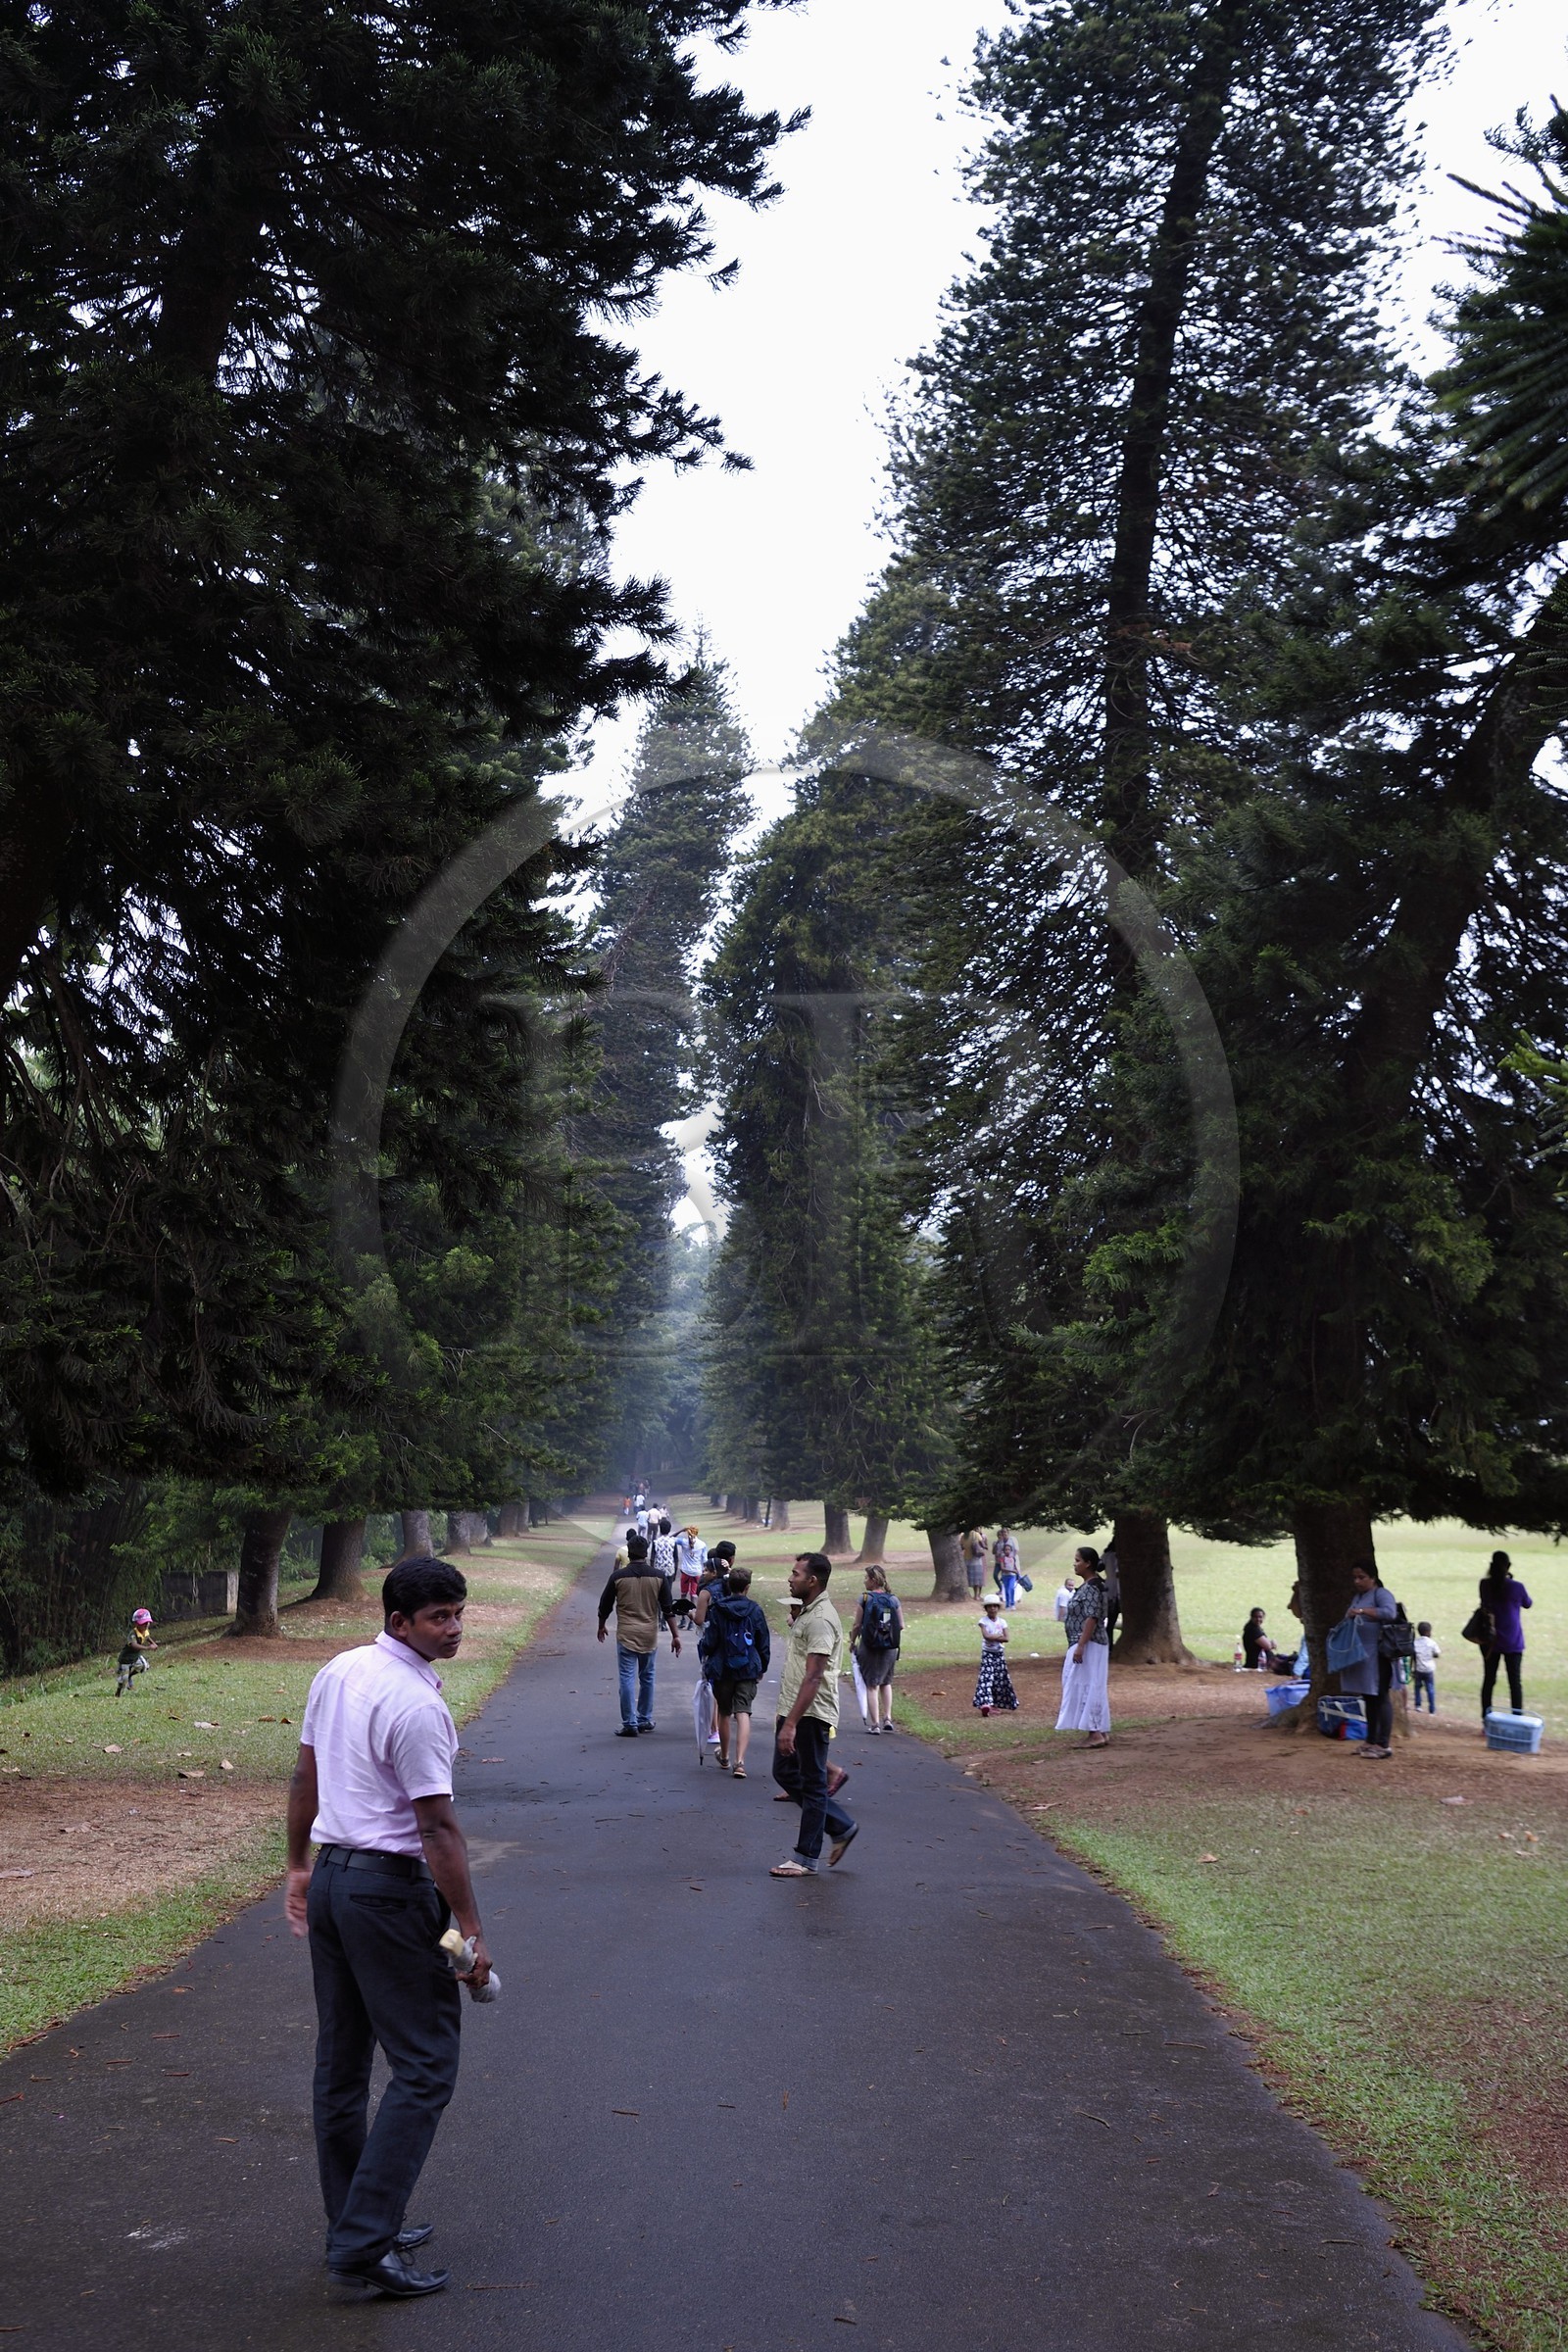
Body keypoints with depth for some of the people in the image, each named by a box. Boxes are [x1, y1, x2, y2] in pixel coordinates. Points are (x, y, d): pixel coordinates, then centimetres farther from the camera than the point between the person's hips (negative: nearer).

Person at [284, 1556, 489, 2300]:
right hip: (391, 1890, -9)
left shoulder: (337, 1673, 6)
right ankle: (364, 2245, -7)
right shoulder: (417, 1707, -20)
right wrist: (471, 1930, -13)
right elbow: (438, 1829, -19)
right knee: (424, 2068, -4)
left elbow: (305, 1776, 15)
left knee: (342, 2063, 15)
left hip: (331, 1876, 9)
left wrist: (300, 1864, 26)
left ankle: (354, 2228, 25)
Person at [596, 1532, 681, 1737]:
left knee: (627, 1678, 1)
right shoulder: (658, 1577, -3)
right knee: (647, 1677, 17)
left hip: (626, 1635, -2)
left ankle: (629, 1724, -2)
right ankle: (645, 1719, 25)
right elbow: (668, 1609, -2)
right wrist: (675, 1635, 3)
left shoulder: (618, 1576, -6)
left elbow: (605, 1606, 4)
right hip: (650, 1636, 2)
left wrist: (601, 1627, 21)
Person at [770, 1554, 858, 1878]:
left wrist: (791, 1724, -28)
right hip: (793, 1710, 11)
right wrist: (786, 1718, 23)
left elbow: (813, 1677, -25)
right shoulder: (806, 1613, 14)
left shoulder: (820, 1620, -19)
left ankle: (806, 1858, 8)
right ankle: (842, 1828, 23)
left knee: (812, 1784, 0)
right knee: (785, 1773, 15)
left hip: (811, 1715, -11)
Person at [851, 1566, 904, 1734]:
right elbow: (901, 1625, 2)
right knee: (886, 1682, 23)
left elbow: (857, 1625, -9)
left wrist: (852, 1641, 6)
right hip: (890, 1648, 3)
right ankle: (887, 1719, 18)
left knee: (871, 1685, 5)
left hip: (869, 1646, -3)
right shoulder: (893, 1599, 0)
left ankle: (875, 1724, 4)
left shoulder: (865, 1598, -9)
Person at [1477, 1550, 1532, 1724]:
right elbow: (1528, 1604, 6)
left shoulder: (1485, 1585, -8)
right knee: (1515, 1682, 5)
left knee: (1489, 1680, 10)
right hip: (1513, 1643, -2)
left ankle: (1486, 1722, 12)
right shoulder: (1516, 1587, -14)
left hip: (1490, 1641, 2)